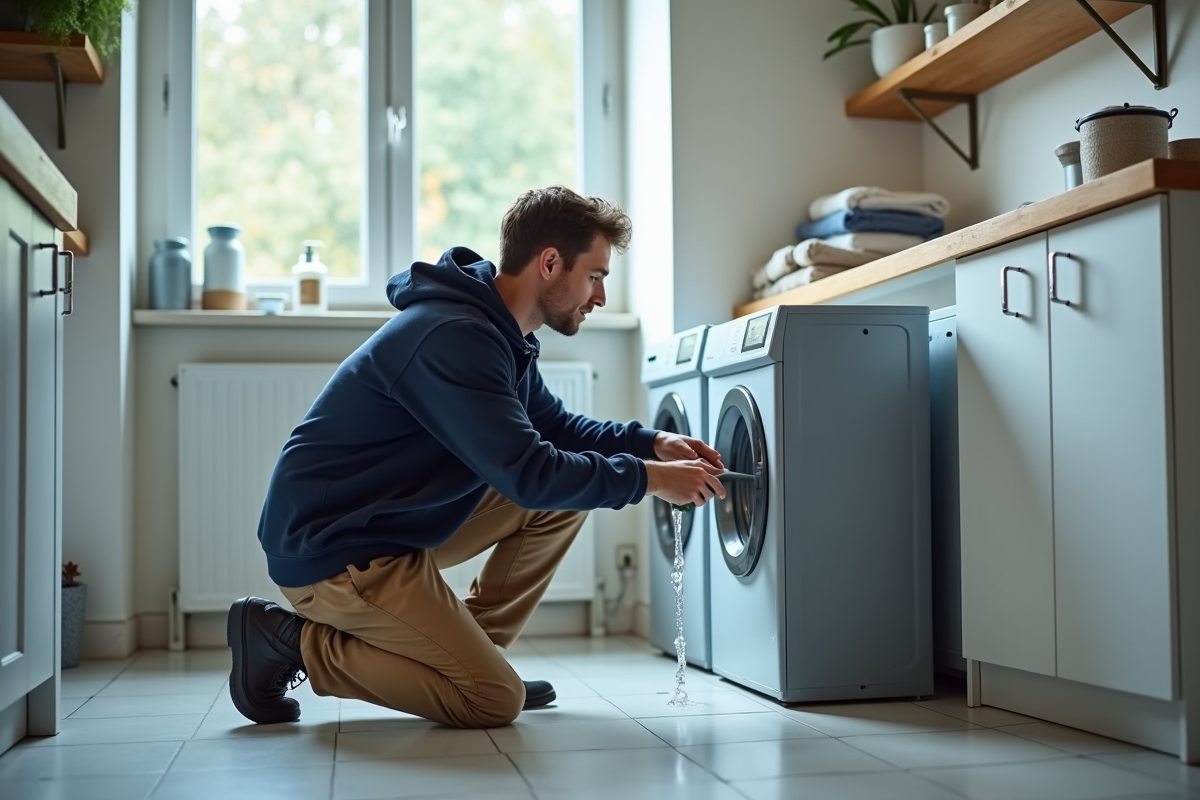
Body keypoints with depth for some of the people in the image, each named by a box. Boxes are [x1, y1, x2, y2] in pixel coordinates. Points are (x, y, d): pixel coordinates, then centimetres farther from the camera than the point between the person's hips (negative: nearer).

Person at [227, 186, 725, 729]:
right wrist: (647, 478, -17)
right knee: (495, 701, -12)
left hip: (399, 522, 10)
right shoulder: (453, 336, -25)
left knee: (569, 489, 6)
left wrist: (650, 443, 3)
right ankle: (296, 642, -3)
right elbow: (528, 474, -28)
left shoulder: (500, 335, 8)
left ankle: (469, 649, 12)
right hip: (331, 552, -10)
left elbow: (554, 426, 18)